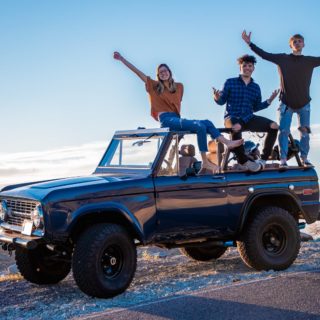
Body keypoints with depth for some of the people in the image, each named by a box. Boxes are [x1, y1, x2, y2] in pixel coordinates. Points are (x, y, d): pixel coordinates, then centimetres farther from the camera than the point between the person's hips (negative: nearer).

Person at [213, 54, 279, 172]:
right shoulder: (230, 82, 5)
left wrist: (269, 101, 7)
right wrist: (217, 98, -20)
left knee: (274, 126, -16)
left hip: (249, 118, 5)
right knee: (236, 127, -42)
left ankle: (263, 159, -12)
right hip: (232, 117, -4)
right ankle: (244, 160, -27)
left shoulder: (256, 87, 16)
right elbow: (222, 101, 3)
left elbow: (256, 107, 19)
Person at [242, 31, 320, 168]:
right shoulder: (282, 58, -1)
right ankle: (283, 159, -3)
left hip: (304, 104, 2)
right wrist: (249, 43, -5)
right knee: (284, 131, -6)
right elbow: (264, 55, 0)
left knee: (305, 131, 3)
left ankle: (304, 158, 12)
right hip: (286, 103, -1)